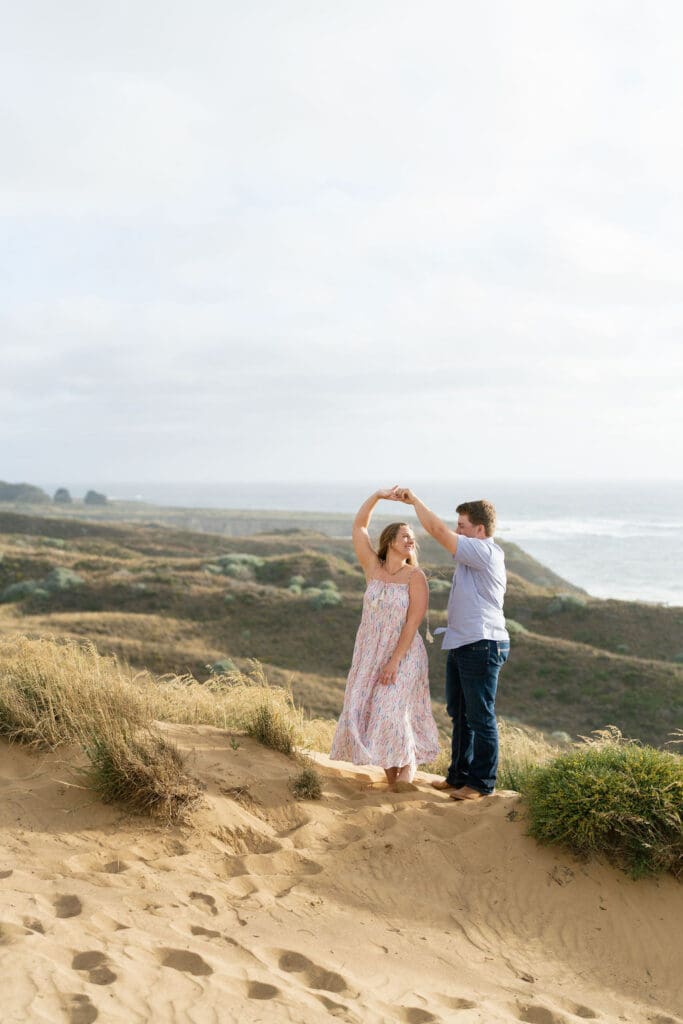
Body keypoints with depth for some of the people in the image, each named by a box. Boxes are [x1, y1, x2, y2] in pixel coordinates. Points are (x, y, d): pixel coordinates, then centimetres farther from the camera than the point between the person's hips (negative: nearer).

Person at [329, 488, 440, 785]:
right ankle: (390, 772, 19)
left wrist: (394, 661, -19)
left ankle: (408, 767, 8)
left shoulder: (415, 577, -9)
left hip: (403, 655, -4)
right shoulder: (372, 568, 2)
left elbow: (413, 622, -14)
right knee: (367, 712, 5)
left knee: (392, 713, -12)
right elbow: (358, 527, 0)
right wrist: (377, 495, -6)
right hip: (370, 653, 4)